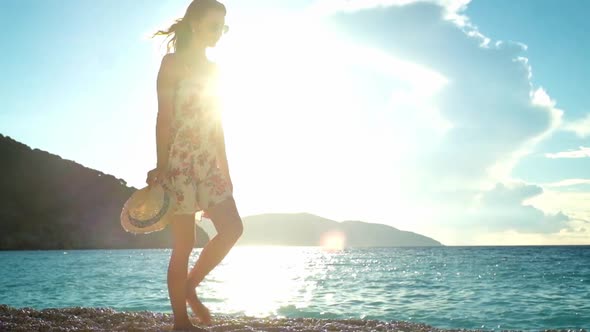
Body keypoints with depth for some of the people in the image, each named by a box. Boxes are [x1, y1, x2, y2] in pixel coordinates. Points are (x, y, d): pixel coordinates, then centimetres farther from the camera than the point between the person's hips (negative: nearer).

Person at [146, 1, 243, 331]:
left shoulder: (212, 68, 16)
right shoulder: (173, 62, -4)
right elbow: (164, 117, -11)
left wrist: (225, 168, 14)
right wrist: (161, 166, -18)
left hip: (208, 163, 7)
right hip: (180, 162, -7)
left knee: (233, 229, -2)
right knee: (184, 244, -4)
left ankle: (190, 285, 16)